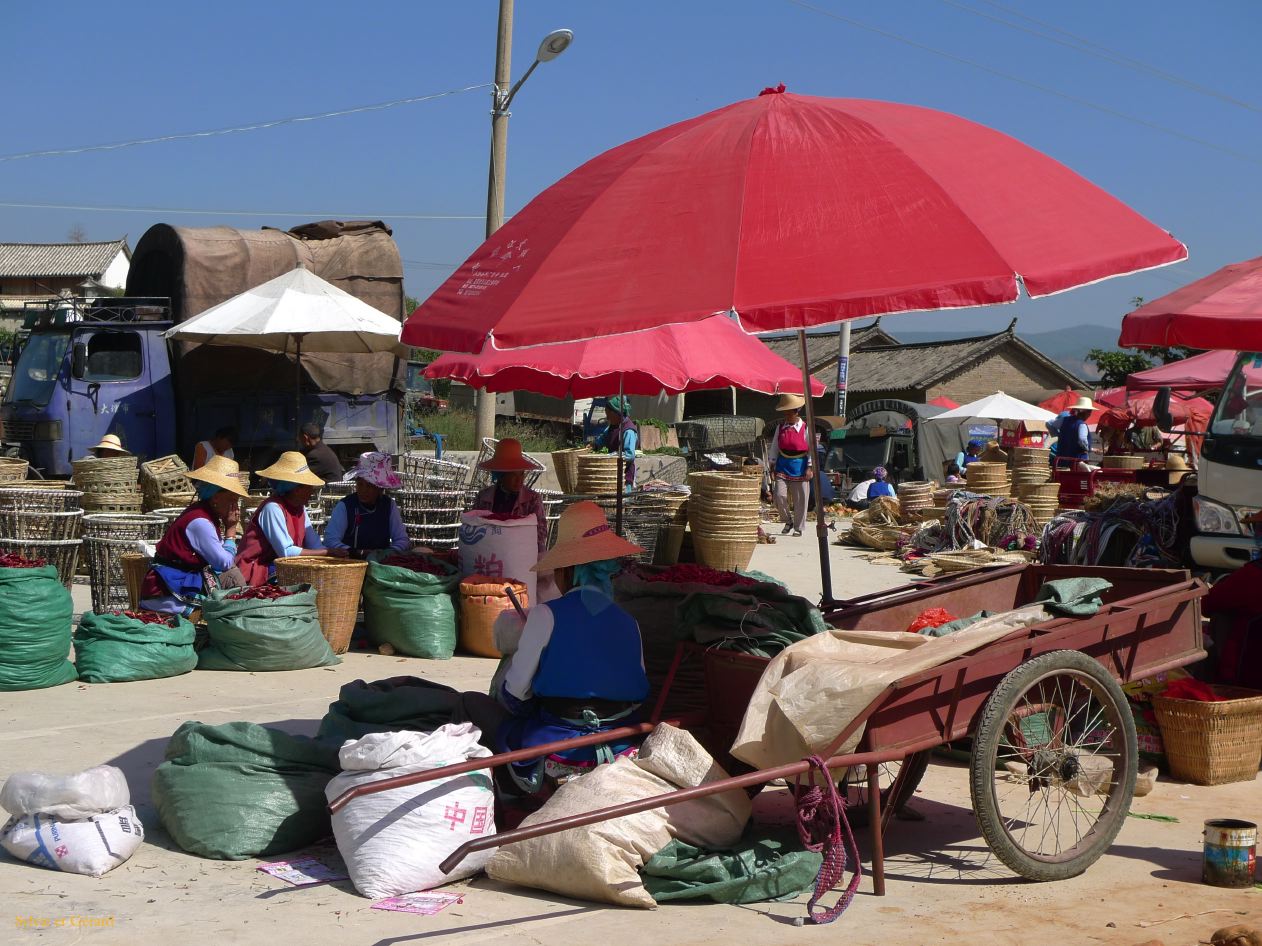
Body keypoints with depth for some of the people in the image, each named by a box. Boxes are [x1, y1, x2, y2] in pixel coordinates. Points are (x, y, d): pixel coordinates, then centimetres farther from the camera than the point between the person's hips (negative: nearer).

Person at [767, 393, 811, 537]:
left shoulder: (805, 428, -4)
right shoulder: (780, 427, 6)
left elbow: (812, 449, -2)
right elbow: (774, 448, 11)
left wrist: (809, 468, -7)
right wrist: (772, 467, 8)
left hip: (800, 467, -2)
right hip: (782, 466, 3)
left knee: (800, 499, 2)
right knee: (779, 495, -9)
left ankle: (798, 527, 14)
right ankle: (788, 521, 14)